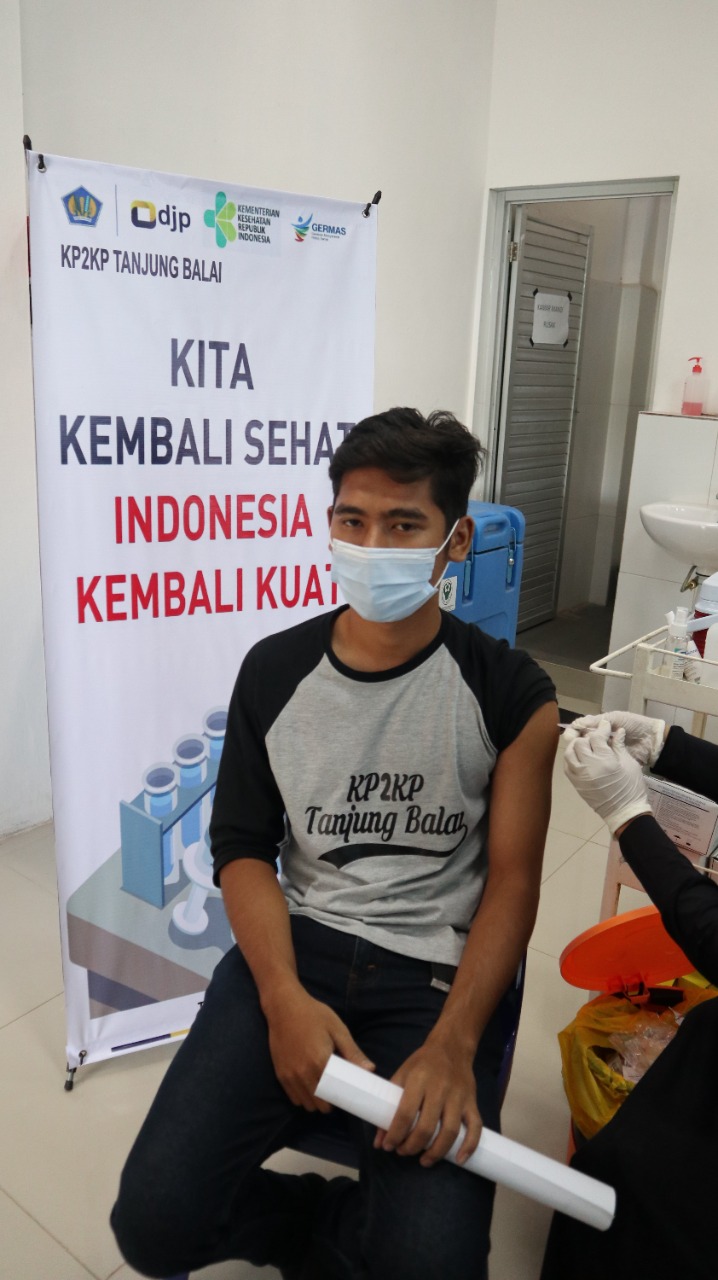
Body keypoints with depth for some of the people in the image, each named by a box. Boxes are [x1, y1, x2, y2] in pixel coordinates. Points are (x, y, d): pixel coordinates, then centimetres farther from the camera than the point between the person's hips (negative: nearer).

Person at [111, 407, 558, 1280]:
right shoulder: (273, 671, 1)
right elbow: (243, 847, 3)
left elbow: (512, 880, -3)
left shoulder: (510, 695, -5)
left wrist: (454, 1043, -18)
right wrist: (284, 996, -14)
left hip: (437, 974, -1)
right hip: (293, 947, 2)